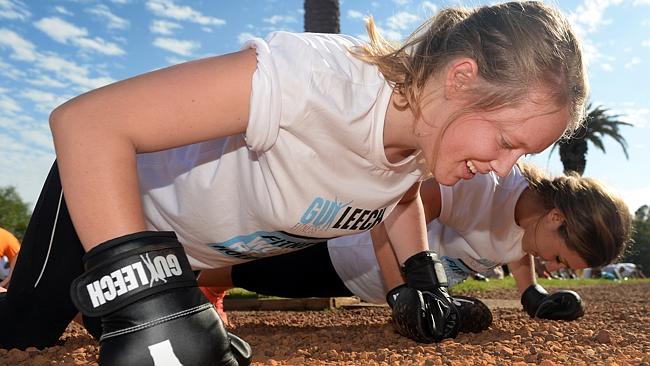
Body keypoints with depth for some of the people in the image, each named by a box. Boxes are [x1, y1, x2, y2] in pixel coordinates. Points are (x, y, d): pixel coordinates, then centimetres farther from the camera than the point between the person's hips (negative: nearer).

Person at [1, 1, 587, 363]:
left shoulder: (430, 129, -16)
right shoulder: (319, 78, -40)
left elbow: (400, 192, 8)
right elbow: (84, 120, -39)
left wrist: (423, 275, -7)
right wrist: (144, 294, -46)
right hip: (113, 192, -5)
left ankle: (208, 285, 31)